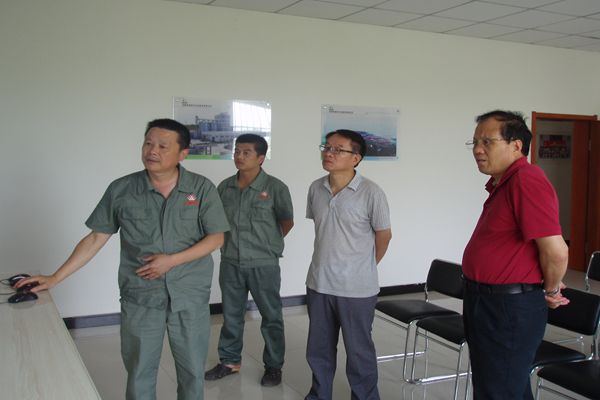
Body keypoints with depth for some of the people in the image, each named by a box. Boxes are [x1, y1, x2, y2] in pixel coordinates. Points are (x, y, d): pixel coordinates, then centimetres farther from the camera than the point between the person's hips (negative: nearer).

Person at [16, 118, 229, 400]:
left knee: (192, 371, 13)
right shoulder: (121, 190, -4)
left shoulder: (202, 189, -7)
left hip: (191, 296, 0)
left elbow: (216, 238, -5)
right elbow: (95, 239, 0)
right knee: (139, 373, 12)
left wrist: (172, 260, -16)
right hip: (139, 297, 1)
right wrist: (54, 278, -4)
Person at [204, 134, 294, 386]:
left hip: (264, 264, -4)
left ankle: (273, 366, 23)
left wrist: (267, 244, 6)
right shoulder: (225, 187, 2)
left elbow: (287, 222, 1)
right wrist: (230, 242, 7)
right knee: (231, 315, 16)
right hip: (230, 263, 4)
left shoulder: (275, 188, -11)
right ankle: (230, 361, 32)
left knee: (271, 317, 9)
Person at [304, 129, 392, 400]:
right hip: (318, 284, 5)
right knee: (318, 349, 18)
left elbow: (383, 235, -4)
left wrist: (364, 267, 6)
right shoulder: (316, 189, 0)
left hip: (357, 288, -5)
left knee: (358, 351, 10)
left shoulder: (371, 193, -15)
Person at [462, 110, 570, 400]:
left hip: (509, 310, -10)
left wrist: (550, 291, -9)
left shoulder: (526, 181, -21)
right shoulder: (501, 183, 11)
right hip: (489, 304, 10)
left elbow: (556, 251, -26)